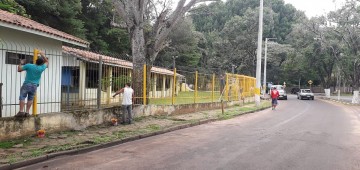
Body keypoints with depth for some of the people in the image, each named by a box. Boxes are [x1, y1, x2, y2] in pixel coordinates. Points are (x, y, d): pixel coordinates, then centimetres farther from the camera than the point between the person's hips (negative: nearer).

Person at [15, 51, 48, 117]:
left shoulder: (28, 66, -9)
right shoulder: (41, 68, -3)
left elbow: (19, 69, 1)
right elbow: (47, 62, 15)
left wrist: (21, 63, 16)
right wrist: (43, 55, 20)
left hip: (26, 84, -2)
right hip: (34, 86, 2)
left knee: (22, 97, 1)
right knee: (30, 99, 8)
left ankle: (21, 111, -8)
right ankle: (27, 112, 6)